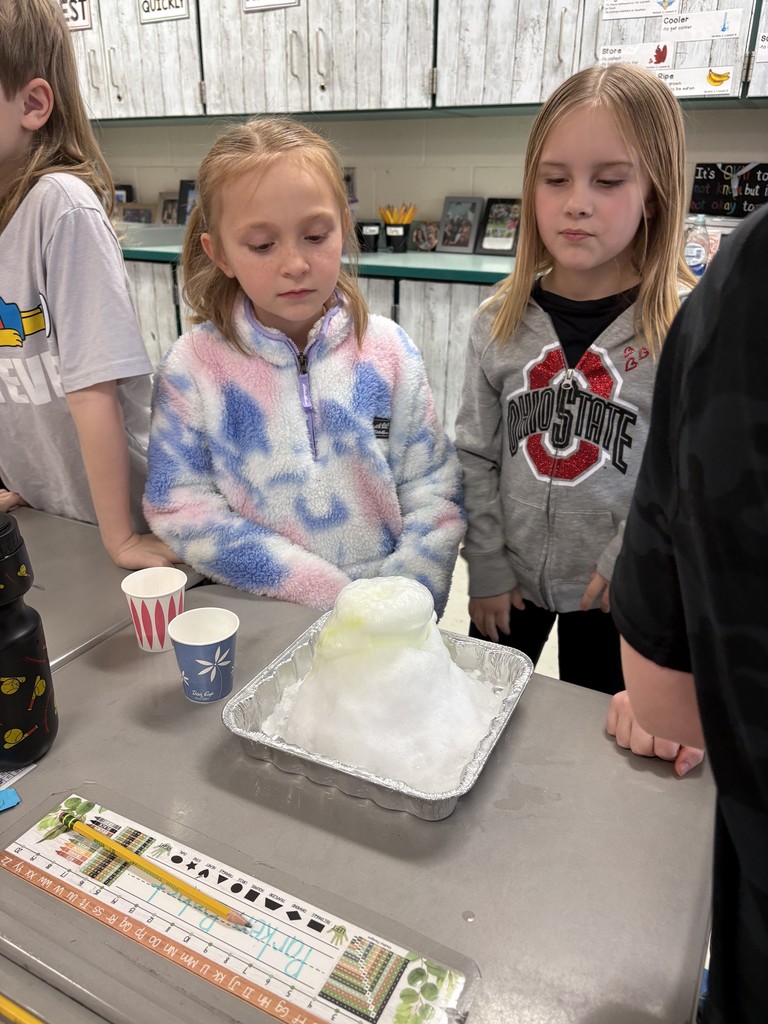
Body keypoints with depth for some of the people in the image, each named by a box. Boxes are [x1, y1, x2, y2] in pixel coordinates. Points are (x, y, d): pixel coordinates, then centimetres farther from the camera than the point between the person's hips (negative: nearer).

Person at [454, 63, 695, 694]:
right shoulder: (502, 321, -6)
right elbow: (476, 456, -2)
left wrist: (633, 555, -16)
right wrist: (486, 566, -3)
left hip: (619, 593, -2)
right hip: (510, 579, 3)